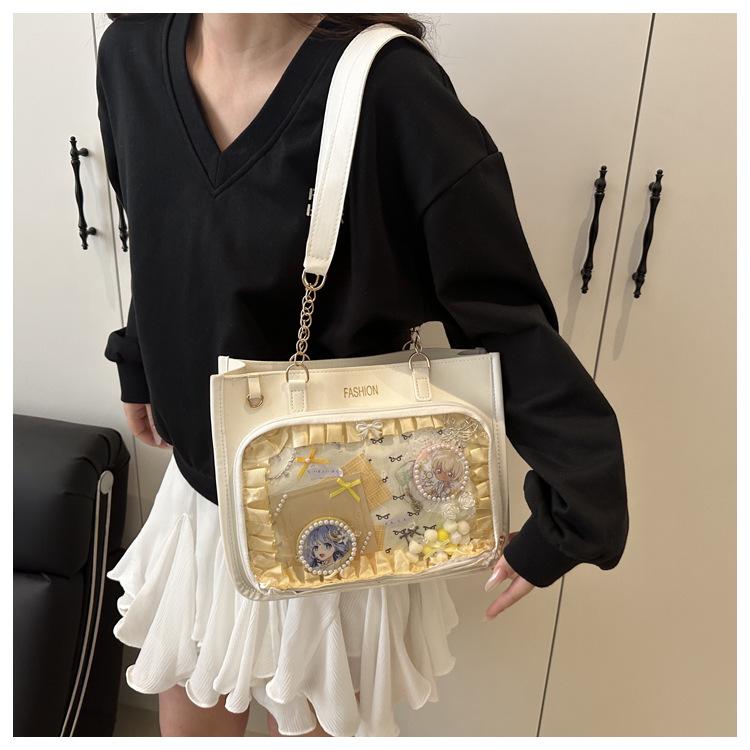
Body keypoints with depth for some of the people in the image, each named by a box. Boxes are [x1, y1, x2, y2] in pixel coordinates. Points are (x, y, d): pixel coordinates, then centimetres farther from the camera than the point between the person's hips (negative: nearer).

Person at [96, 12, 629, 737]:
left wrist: (571, 518, -20)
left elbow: (508, 319, -21)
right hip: (201, 486, 6)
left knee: (312, 723, 25)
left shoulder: (389, 88, -25)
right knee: (188, 721, 29)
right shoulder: (131, 52, -6)